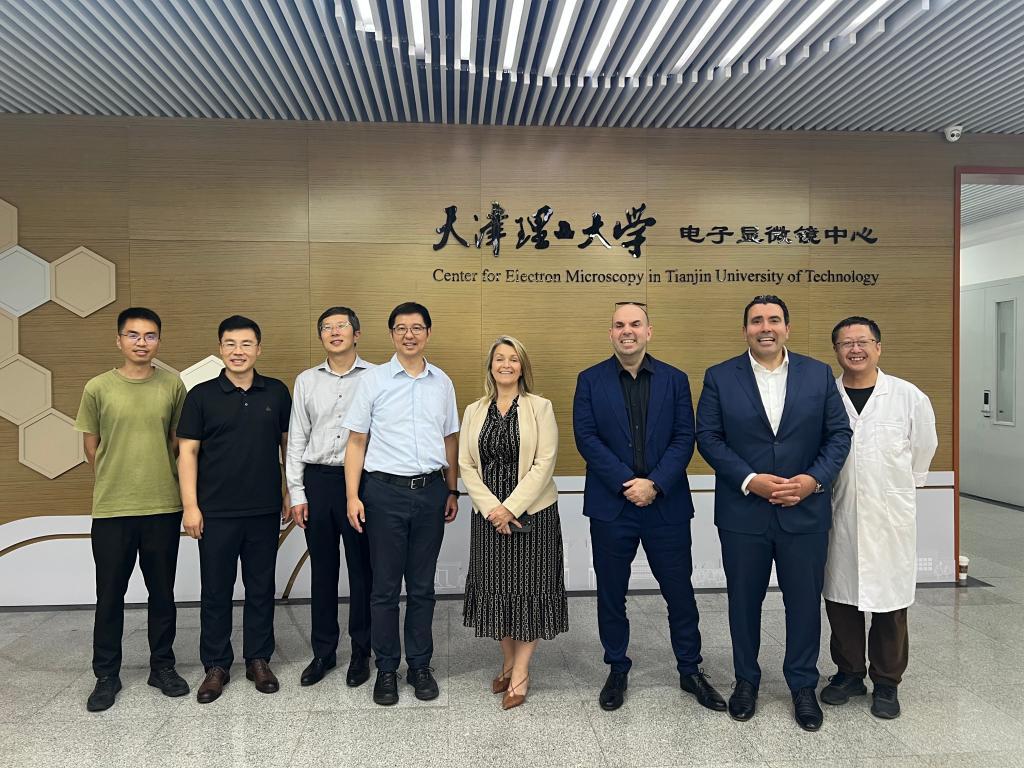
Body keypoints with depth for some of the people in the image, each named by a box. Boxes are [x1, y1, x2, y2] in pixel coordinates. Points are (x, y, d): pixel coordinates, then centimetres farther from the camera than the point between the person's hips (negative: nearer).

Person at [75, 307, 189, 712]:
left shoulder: (173, 386, 1)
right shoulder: (98, 388, -1)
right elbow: (92, 447, 7)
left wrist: (160, 481, 7)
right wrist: (116, 484, 10)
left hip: (164, 507, 1)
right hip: (111, 510, -1)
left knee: (163, 592, 11)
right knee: (110, 595, 8)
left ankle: (162, 666, 27)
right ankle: (106, 675, 24)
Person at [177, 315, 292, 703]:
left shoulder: (277, 392, 3)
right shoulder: (202, 395, -1)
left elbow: (288, 444, 9)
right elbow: (187, 451, -2)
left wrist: (291, 493, 5)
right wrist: (190, 505, -8)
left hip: (265, 510, 1)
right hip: (216, 511, -1)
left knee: (261, 588, 11)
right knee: (215, 591, 8)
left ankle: (258, 660, 25)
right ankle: (216, 666, 23)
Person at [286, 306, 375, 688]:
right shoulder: (307, 381, 10)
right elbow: (296, 439, 10)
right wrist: (296, 493, 4)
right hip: (317, 480, 3)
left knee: (362, 569, 6)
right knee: (322, 569, 11)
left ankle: (361, 652, 21)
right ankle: (323, 652, 25)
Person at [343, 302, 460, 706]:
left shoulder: (442, 382, 8)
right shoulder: (374, 380, -1)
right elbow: (357, 441, 0)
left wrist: (453, 491, 12)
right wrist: (353, 496, -6)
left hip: (431, 491, 3)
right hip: (385, 491, -2)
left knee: (422, 586, 12)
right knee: (385, 587, 6)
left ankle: (420, 665, 26)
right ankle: (386, 668, 21)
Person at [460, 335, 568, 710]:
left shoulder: (540, 407, -3)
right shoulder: (474, 411, 7)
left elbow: (544, 463, -10)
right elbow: (466, 465, 2)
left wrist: (511, 507, -15)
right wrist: (492, 508, -10)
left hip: (532, 512, -3)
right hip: (489, 514, 3)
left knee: (529, 589, 3)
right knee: (496, 588, 10)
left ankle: (520, 674, 16)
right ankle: (508, 662, 29)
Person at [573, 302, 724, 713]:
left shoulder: (675, 380, 4)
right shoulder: (590, 380, 1)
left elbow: (684, 438, -2)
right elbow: (586, 437, -7)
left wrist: (654, 484, -15)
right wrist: (627, 483, -15)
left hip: (666, 504, 1)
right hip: (611, 505, 0)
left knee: (680, 591, 10)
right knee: (611, 593, 11)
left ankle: (690, 670, 29)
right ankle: (617, 671, 29)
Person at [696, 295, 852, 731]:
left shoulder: (818, 374, 3)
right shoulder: (720, 377, -1)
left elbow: (839, 433, 2)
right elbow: (708, 437, -5)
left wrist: (814, 479, -13)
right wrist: (751, 480, -16)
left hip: (805, 511, 1)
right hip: (742, 511, -1)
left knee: (805, 601, 11)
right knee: (744, 600, 13)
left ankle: (803, 685, 31)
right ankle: (746, 679, 33)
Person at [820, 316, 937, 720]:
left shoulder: (909, 397, -4)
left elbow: (923, 449, 10)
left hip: (890, 517, -1)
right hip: (838, 516, 1)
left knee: (889, 603, 9)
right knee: (840, 599, 11)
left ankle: (886, 683, 27)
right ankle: (849, 673, 30)